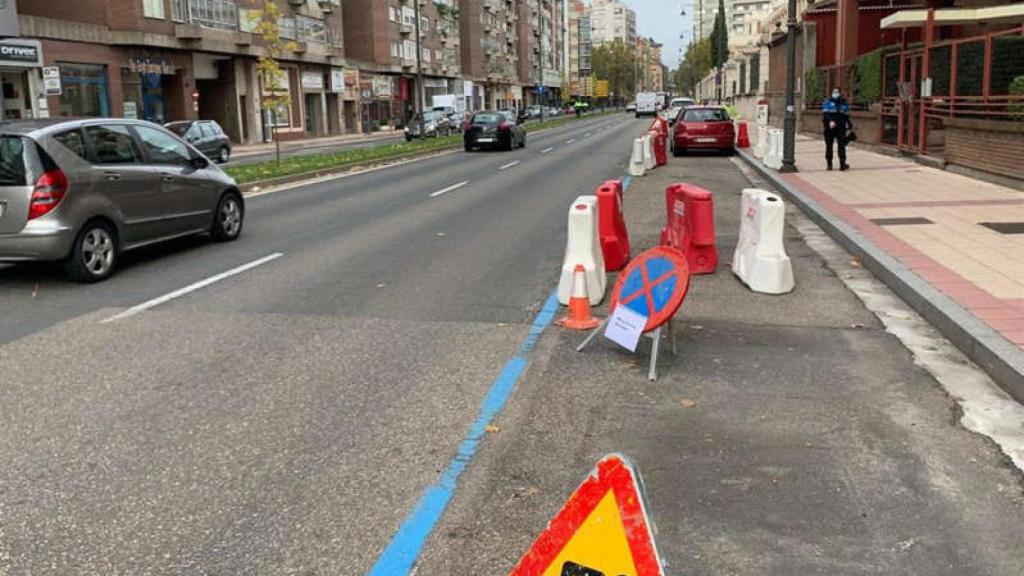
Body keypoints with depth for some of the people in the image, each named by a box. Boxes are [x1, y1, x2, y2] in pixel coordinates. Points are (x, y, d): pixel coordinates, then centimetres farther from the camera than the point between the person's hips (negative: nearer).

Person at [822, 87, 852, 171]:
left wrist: (849, 125, 12)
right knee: (829, 146, 5)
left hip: (841, 129, 2)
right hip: (829, 128, -2)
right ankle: (829, 164, 14)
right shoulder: (828, 103, 1)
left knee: (841, 145, -9)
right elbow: (825, 114, -13)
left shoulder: (844, 103, 13)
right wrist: (830, 121, -29)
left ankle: (842, 164, -12)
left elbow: (846, 116, 20)